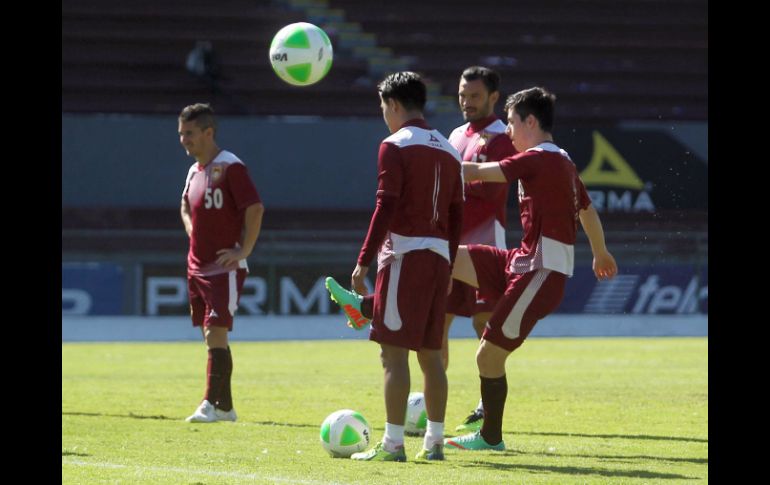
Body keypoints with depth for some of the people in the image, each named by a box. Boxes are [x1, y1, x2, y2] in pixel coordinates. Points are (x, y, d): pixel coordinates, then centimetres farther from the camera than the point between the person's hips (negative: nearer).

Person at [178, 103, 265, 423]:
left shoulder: (230, 167, -14)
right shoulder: (194, 171, 12)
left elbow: (255, 209, -19)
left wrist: (243, 251, -17)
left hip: (224, 267, -9)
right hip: (197, 265, 9)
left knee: (216, 333, -13)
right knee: (211, 335, 11)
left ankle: (212, 404, -14)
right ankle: (225, 406, 17)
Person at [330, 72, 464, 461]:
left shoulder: (396, 146, -6)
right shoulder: (448, 150, 15)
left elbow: (386, 207, -14)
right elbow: (456, 214, 16)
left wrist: (364, 261, -13)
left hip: (404, 255, -7)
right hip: (439, 256, 7)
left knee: (394, 352, -7)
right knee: (430, 353, 12)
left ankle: (393, 444, -10)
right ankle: (434, 441, 12)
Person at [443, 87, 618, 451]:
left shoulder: (539, 159, -14)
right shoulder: (562, 163, 15)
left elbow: (478, 173, -15)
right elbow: (588, 211, 29)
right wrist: (600, 254, 46)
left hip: (541, 274, -9)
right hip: (523, 263, 9)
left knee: (489, 355, -5)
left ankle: (491, 436, 9)